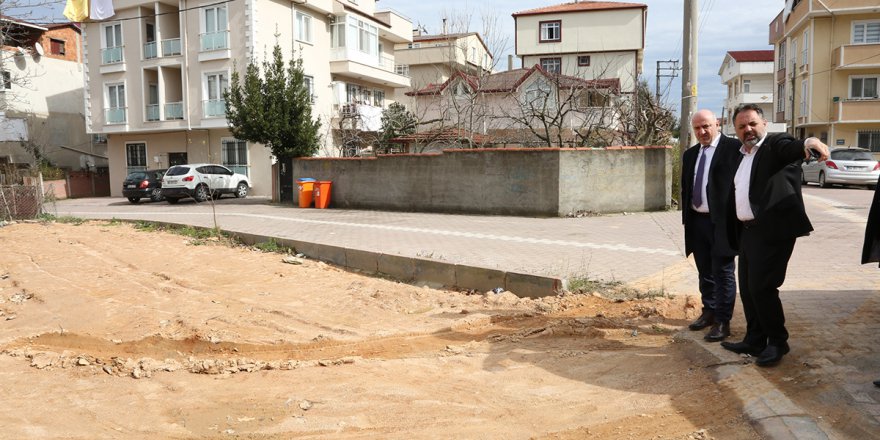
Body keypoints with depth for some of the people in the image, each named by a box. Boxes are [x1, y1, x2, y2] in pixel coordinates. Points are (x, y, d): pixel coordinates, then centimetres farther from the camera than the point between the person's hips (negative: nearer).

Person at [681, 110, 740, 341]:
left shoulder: (734, 148, -7)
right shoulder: (690, 154, 14)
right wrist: (686, 218, 14)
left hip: (722, 221, -6)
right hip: (697, 221, 7)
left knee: (723, 273, 0)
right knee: (705, 272, 17)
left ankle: (722, 322, 7)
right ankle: (709, 312, 30)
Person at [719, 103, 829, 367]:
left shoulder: (776, 145, -5)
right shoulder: (741, 155, 17)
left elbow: (792, 148, -29)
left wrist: (809, 143, -52)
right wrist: (733, 234, 16)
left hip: (772, 230, -8)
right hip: (746, 231, 8)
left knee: (761, 287, -7)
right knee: (747, 289, 11)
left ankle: (777, 342, 10)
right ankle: (754, 341, 23)